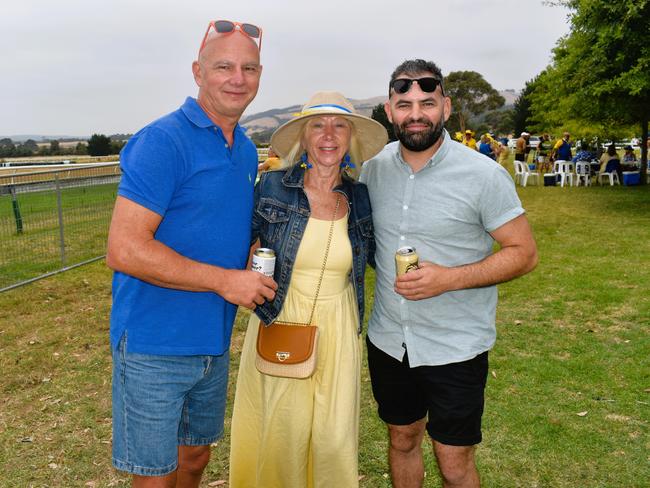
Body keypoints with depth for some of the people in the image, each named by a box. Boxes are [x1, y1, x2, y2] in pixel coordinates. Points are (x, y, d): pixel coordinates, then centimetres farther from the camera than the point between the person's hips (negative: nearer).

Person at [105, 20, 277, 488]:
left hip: (215, 344, 7)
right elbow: (123, 249, -23)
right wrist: (224, 280, -21)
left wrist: (256, 271, 1)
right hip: (155, 346, -7)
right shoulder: (162, 141, -17)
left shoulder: (248, 151, 8)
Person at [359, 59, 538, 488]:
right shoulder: (374, 168, 0)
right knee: (402, 440, 22)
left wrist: (450, 278, -23)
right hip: (388, 340, 4)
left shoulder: (484, 176, -14)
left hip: (456, 348, -4)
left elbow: (524, 253, -11)